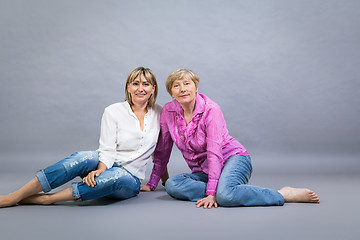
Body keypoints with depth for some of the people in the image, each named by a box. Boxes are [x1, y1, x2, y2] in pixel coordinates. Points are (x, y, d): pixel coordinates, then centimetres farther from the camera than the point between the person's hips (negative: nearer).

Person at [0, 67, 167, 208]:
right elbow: (107, 150, -10)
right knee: (84, 158, -36)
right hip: (106, 165, 0)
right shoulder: (113, 111, -2)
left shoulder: (159, 113, 4)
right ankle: (17, 195, -33)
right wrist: (100, 170, -28)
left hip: (130, 179, 1)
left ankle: (45, 199, -33)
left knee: (117, 176, -38)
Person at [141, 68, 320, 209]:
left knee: (225, 194, -39)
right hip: (202, 171, 5)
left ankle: (284, 194, -20)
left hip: (232, 158, -5)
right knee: (172, 185, -26)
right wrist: (152, 183, 10)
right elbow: (162, 150, 8)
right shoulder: (168, 111, -1)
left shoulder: (210, 109, -15)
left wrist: (211, 192, -29)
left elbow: (215, 152, -21)